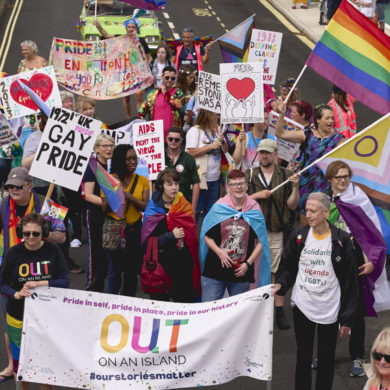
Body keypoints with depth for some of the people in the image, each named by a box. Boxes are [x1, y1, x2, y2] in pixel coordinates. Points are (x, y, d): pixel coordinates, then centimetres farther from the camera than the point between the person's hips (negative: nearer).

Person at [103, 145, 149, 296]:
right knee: (114, 270, 0)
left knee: (132, 269, 10)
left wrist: (129, 196, -19)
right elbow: (104, 208, -4)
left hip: (135, 229, 2)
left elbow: (145, 207, -6)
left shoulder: (142, 181, 3)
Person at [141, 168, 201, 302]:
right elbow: (146, 241, -12)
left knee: (186, 301, 7)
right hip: (162, 265, -3)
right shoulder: (153, 210, -7)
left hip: (184, 263, 3)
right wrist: (171, 236, -19)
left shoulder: (184, 206, 5)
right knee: (161, 300, 7)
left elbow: (192, 234, 14)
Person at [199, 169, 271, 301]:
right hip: (214, 271, -1)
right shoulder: (218, 209, 0)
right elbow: (207, 237, 2)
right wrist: (220, 252, -14)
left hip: (241, 273, 1)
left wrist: (248, 263, -6)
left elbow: (261, 242, 3)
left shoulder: (255, 211, 2)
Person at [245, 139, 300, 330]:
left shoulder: (286, 175, 6)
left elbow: (292, 205, 3)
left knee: (278, 272, 0)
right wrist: (257, 195, -10)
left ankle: (280, 312, 9)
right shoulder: (249, 175, 7)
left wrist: (295, 187, -12)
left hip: (278, 232, 0)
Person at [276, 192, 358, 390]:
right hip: (302, 306, 2)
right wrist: (281, 284, -12)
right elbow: (287, 266, 10)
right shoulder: (298, 236, -2)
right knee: (303, 358, 12)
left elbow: (350, 281, -5)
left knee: (326, 360, 9)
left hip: (329, 309, -2)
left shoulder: (341, 240, -8)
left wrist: (347, 318, -5)